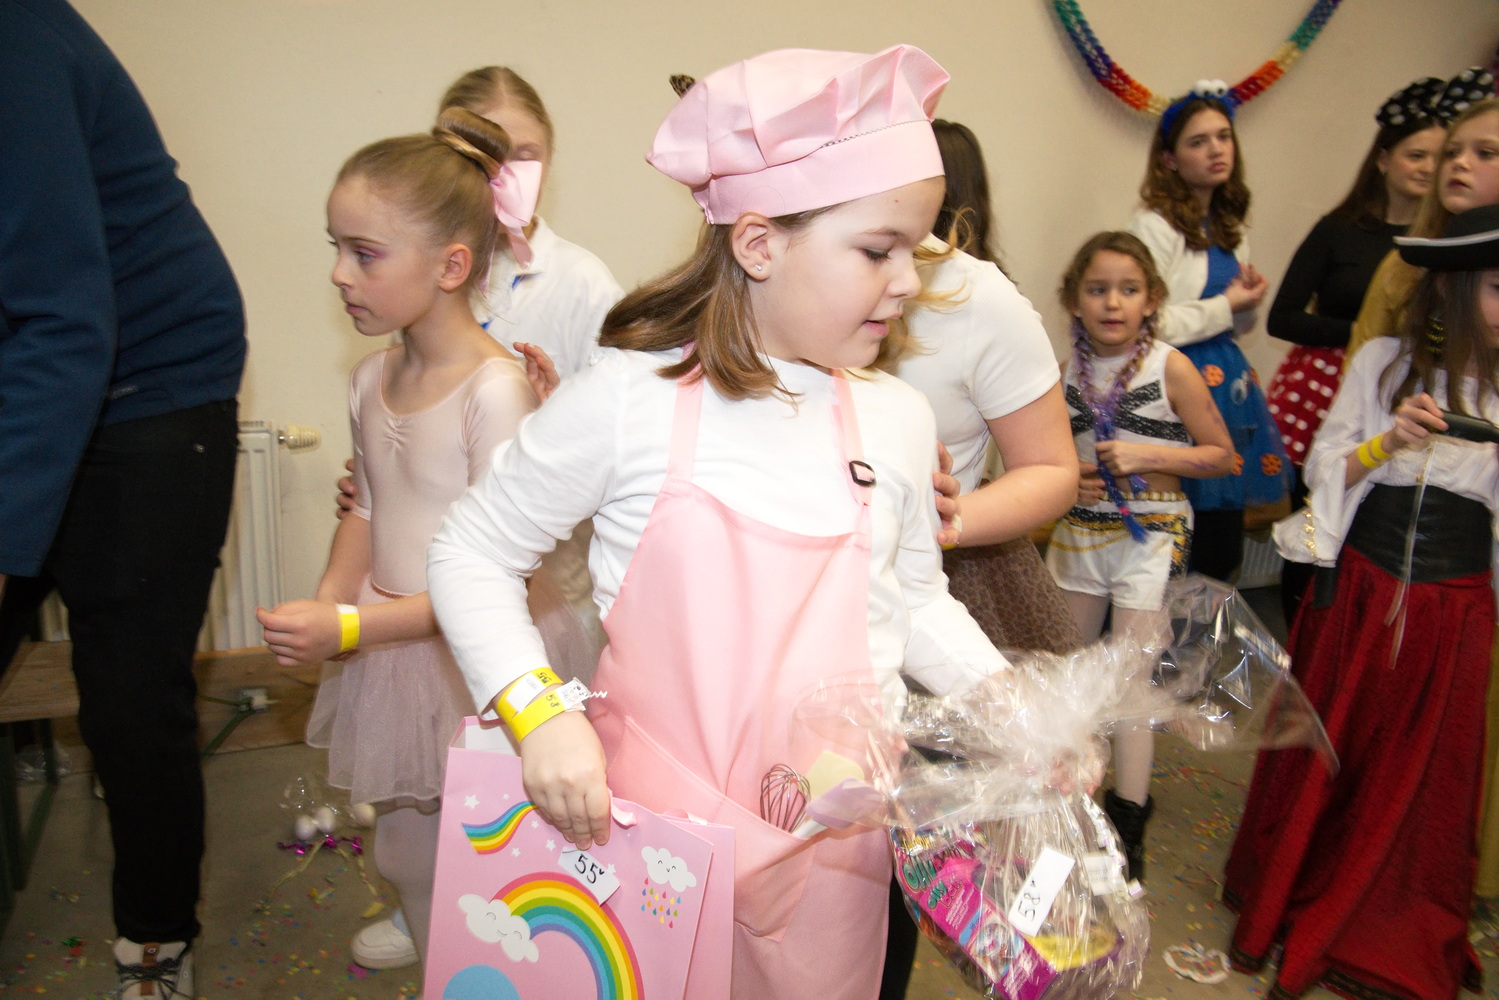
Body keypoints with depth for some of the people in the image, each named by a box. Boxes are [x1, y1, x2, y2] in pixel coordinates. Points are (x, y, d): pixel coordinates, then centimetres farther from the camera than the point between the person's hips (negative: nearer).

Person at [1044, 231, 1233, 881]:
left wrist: (1148, 456, -18)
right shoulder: (1068, 369, 2)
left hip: (1149, 535, -4)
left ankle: (1127, 818, 12)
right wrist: (1070, 481, -6)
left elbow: (1222, 455, -5)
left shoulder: (1170, 367, -9)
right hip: (1078, 531, 4)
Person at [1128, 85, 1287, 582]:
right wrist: (1226, 306, -7)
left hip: (1228, 377, 8)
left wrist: (1248, 302, 1)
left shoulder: (1230, 228, 15)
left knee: (1224, 540, 7)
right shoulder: (1155, 225, -9)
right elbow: (1147, 324, -16)